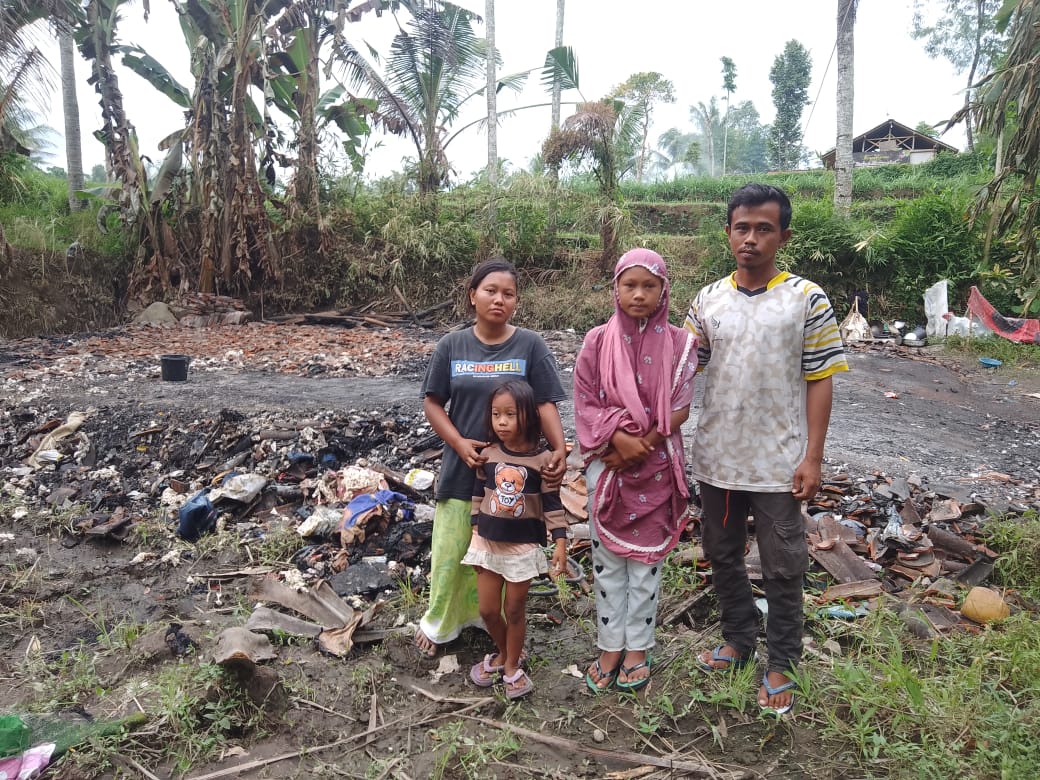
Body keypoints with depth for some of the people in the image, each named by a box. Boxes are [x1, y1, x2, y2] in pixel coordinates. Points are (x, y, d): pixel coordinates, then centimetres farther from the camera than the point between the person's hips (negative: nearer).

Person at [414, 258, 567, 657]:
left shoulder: (530, 345, -6)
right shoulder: (451, 346, -1)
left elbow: (546, 404, -8)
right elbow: (432, 403, 1)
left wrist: (559, 449, -23)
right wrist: (459, 443, -13)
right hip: (463, 469, 1)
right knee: (452, 552, 12)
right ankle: (439, 621, 35)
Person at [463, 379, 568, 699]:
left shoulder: (542, 459, -12)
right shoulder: (487, 455, -4)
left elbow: (552, 504, -8)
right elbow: (478, 498, 6)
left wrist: (560, 543, -12)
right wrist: (475, 537, 7)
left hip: (524, 546, -3)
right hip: (488, 542, 3)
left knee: (514, 610, 10)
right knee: (487, 609, 12)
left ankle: (512, 666, 31)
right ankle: (503, 653, 39)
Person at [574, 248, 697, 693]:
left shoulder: (678, 343, -4)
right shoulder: (597, 342, -3)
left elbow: (679, 410, -7)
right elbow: (584, 403, -4)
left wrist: (638, 447, -14)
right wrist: (619, 437, -19)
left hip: (656, 468, -1)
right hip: (607, 465, 1)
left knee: (646, 558, 10)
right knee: (607, 559, 10)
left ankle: (638, 647, 27)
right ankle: (609, 647, 25)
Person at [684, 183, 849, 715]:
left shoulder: (807, 300, -7)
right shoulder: (707, 299, 3)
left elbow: (819, 382, -7)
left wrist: (812, 459, -11)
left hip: (779, 463, -4)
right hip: (717, 458, 4)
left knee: (782, 568, 8)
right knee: (722, 556, 17)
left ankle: (780, 662, 27)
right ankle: (738, 639, 38)